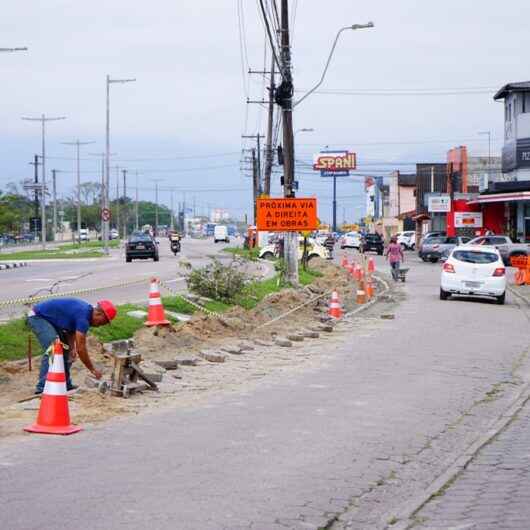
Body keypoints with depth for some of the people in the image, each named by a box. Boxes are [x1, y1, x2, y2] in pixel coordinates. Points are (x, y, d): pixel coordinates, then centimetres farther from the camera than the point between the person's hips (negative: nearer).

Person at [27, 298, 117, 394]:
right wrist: (92, 369, -15)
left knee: (66, 349, 10)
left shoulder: (86, 310, 3)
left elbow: (71, 331, 10)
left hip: (49, 319, 11)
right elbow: (81, 348, -24)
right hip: (37, 317, -11)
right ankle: (42, 386, -21)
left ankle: (65, 384, 13)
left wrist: (72, 348, -8)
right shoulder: (83, 316, -26)